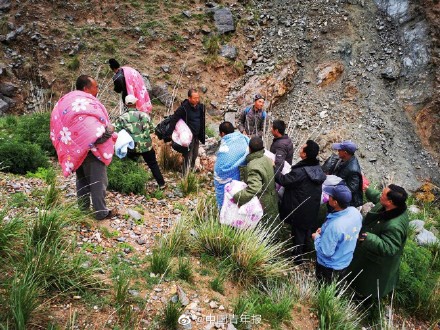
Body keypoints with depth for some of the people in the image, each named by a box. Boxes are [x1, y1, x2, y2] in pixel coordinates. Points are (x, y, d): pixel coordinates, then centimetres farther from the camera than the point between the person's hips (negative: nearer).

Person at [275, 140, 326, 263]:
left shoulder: (301, 171, -32)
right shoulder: (317, 168, -6)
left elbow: (283, 180, -24)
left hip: (300, 209, -7)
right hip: (312, 208, 8)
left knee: (298, 231, 10)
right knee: (308, 228, 25)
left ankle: (298, 256, 26)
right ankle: (306, 250, 45)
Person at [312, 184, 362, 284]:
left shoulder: (334, 226, -41)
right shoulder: (355, 212, -18)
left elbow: (326, 252, -29)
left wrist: (317, 237, -13)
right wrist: (325, 231, 1)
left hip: (329, 266, -6)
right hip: (345, 261, 6)